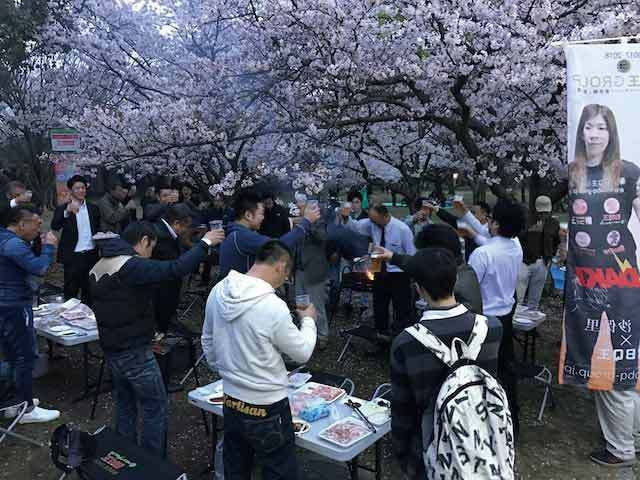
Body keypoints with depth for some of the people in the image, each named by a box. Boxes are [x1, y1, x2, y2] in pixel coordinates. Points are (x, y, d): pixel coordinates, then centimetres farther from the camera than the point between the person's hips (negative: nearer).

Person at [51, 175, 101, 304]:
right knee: (70, 293, 3)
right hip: (73, 256, -4)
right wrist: (67, 211, -32)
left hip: (91, 255, 4)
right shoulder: (63, 209, -1)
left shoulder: (93, 208, 11)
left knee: (89, 291, 13)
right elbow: (54, 226, -19)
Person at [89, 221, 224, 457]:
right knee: (155, 407, 3)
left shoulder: (98, 267, 9)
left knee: (125, 405, 21)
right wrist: (205, 242, -21)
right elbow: (174, 269, -31)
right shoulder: (132, 266, -21)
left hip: (110, 348, 9)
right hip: (135, 352, -9)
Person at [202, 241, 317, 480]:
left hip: (230, 402, 7)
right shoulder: (273, 306, -27)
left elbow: (207, 341, 8)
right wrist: (308, 320, 6)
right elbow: (302, 352, -11)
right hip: (267, 410, -6)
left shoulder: (218, 292, -7)